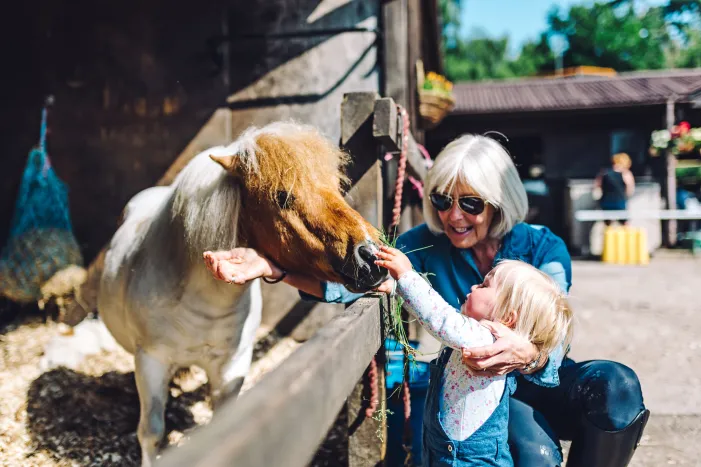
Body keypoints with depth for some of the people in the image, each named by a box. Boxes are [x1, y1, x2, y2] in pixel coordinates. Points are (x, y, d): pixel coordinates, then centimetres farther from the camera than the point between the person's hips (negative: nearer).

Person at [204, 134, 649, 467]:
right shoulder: (428, 245, -8)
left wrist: (527, 353, -48)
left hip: (542, 382, 1)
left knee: (616, 385, -29)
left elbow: (551, 349, -22)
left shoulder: (544, 249, -11)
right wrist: (272, 267, -38)